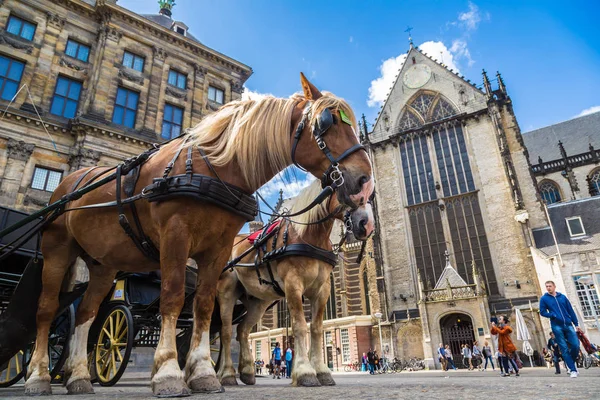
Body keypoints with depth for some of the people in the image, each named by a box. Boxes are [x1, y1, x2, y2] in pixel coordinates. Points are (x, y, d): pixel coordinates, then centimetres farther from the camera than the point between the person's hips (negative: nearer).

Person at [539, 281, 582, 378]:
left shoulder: (562, 297, 10)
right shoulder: (544, 299, 3)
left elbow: (571, 311, 11)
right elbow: (542, 312, 2)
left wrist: (576, 324, 7)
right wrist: (553, 315, -14)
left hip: (568, 325, 3)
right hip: (556, 326, -2)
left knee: (576, 345, -4)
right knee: (564, 349, -2)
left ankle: (571, 362, 22)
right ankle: (573, 370, 4)